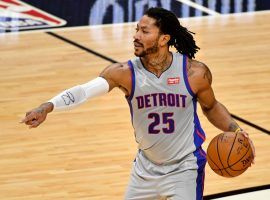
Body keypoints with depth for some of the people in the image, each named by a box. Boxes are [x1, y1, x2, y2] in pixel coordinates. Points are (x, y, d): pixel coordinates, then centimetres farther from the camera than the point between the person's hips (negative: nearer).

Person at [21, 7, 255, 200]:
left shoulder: (194, 72, -15)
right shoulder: (125, 73, -15)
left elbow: (211, 107, 4)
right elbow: (85, 91, -29)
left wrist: (234, 129, -13)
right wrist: (48, 107, -45)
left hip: (184, 168, -3)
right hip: (146, 167, 3)